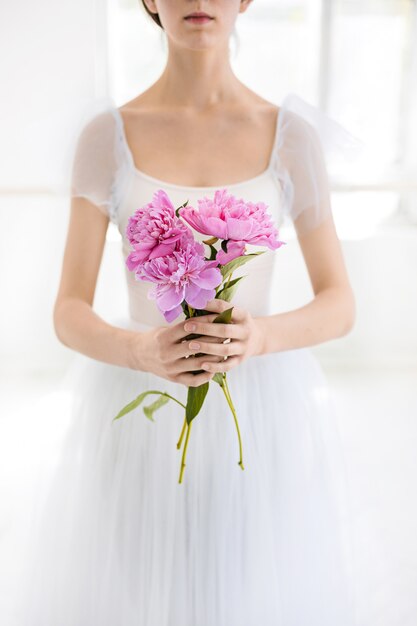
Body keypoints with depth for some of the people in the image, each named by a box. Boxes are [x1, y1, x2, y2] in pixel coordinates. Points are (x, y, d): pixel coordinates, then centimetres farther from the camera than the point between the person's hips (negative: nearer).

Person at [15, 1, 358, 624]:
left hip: (261, 419, 1)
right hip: (142, 420, 0)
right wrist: (143, 350, -25)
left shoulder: (292, 136, 0)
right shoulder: (105, 136, -1)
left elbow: (340, 306, 1)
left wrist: (259, 336, -21)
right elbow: (69, 315, -3)